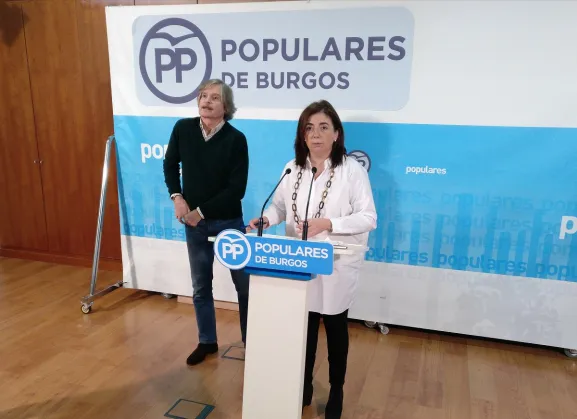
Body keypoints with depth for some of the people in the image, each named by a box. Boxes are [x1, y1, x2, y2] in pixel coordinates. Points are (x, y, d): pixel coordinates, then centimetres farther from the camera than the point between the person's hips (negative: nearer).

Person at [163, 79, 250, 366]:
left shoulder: (236, 139, -14)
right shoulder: (183, 129, -4)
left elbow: (237, 189, -15)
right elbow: (170, 165, 13)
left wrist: (202, 211, -15)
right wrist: (177, 197, -2)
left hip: (228, 222, -3)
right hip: (193, 223, 3)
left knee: (243, 284, 6)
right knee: (200, 286, 14)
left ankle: (250, 342, 25)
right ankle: (207, 342, 32)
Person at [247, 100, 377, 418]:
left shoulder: (352, 170, -12)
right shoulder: (293, 169, 2)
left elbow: (368, 218, -14)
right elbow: (279, 204, 8)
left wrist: (327, 224, -25)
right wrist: (266, 219, -14)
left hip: (337, 264, -3)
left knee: (335, 326, 14)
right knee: (304, 324, 13)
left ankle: (336, 392, 36)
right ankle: (303, 387, 37)